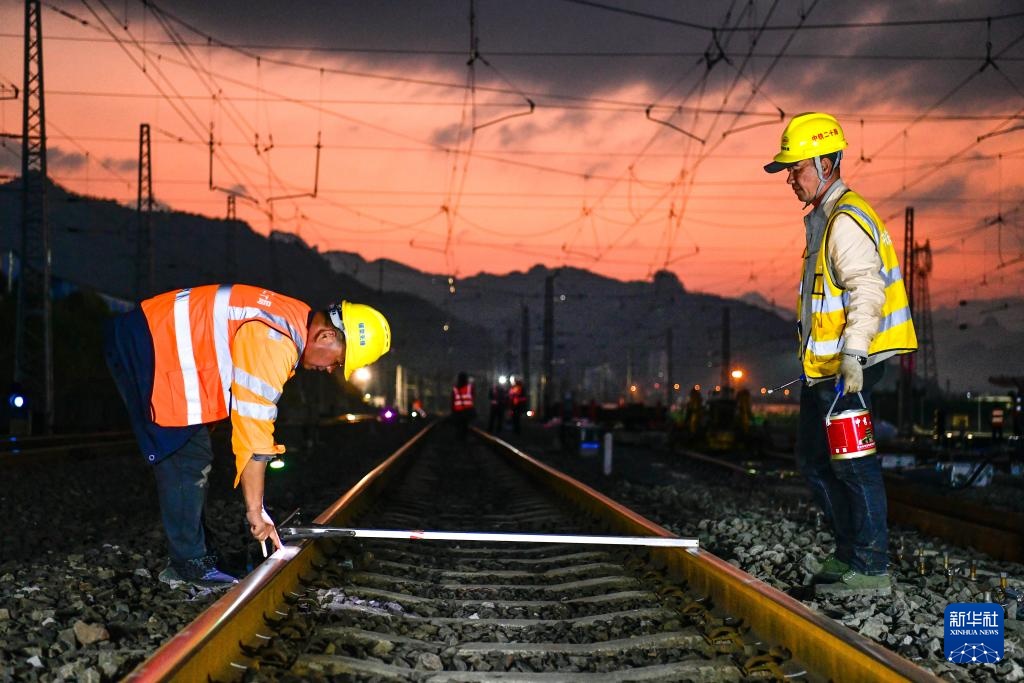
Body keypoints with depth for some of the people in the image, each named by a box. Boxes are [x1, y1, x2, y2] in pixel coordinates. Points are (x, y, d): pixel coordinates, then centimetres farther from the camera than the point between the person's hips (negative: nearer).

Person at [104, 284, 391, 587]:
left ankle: (190, 556, 19)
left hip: (159, 340, 10)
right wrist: (255, 509, -14)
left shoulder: (292, 320, 6)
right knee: (186, 462, -7)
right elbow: (252, 434, -22)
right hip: (145, 348, -10)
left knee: (195, 458, 13)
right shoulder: (274, 345, -25)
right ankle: (188, 562, 2)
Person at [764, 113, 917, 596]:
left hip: (848, 366, -11)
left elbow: (867, 289, -25)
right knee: (813, 459, 15)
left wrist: (852, 354, -33)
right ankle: (848, 552, 25)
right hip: (823, 367, 11)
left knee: (852, 461, -7)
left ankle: (872, 569, -1)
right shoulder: (822, 220, 18)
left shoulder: (846, 221, -15)